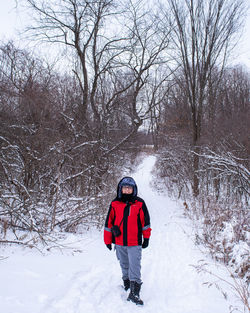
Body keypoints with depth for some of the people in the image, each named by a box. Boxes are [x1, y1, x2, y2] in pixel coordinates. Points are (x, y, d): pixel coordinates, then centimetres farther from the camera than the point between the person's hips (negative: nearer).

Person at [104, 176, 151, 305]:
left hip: (135, 243, -2)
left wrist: (146, 238, 7)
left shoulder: (139, 203, -3)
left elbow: (145, 221, 5)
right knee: (124, 265, 18)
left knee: (134, 267, -6)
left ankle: (134, 293, -2)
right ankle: (126, 282, 38)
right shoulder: (115, 204, 0)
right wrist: (108, 240, 8)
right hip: (119, 243, 3)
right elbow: (109, 222, 6)